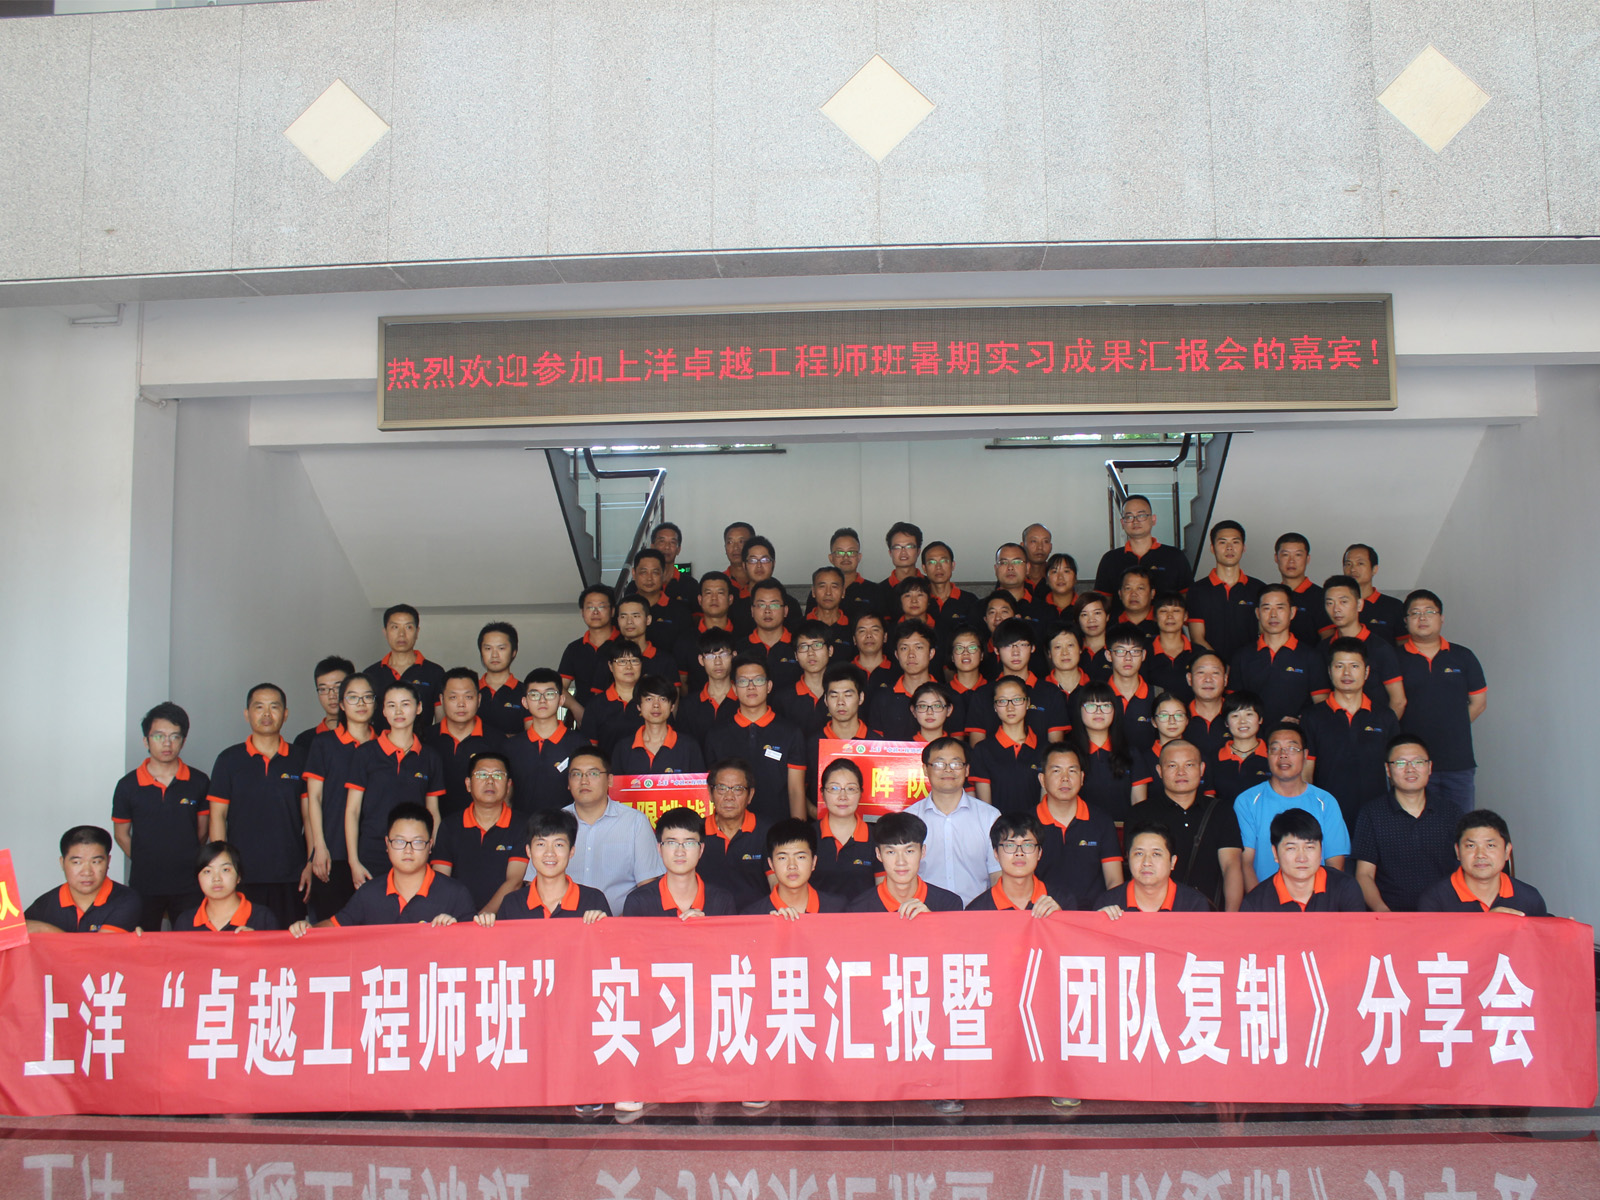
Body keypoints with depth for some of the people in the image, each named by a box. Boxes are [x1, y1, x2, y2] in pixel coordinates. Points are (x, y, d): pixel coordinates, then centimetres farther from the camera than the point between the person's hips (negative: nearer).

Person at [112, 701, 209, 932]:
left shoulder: (199, 783, 3)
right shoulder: (128, 785, 1)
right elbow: (121, 834, 10)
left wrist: (185, 860, 8)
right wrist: (146, 863, 7)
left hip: (188, 887, 0)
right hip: (143, 886, 0)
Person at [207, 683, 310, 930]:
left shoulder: (299, 760, 9)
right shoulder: (230, 760, 6)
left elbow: (309, 815, 10)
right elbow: (218, 816, 5)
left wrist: (311, 863, 1)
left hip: (290, 878, 1)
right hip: (242, 876, -1)